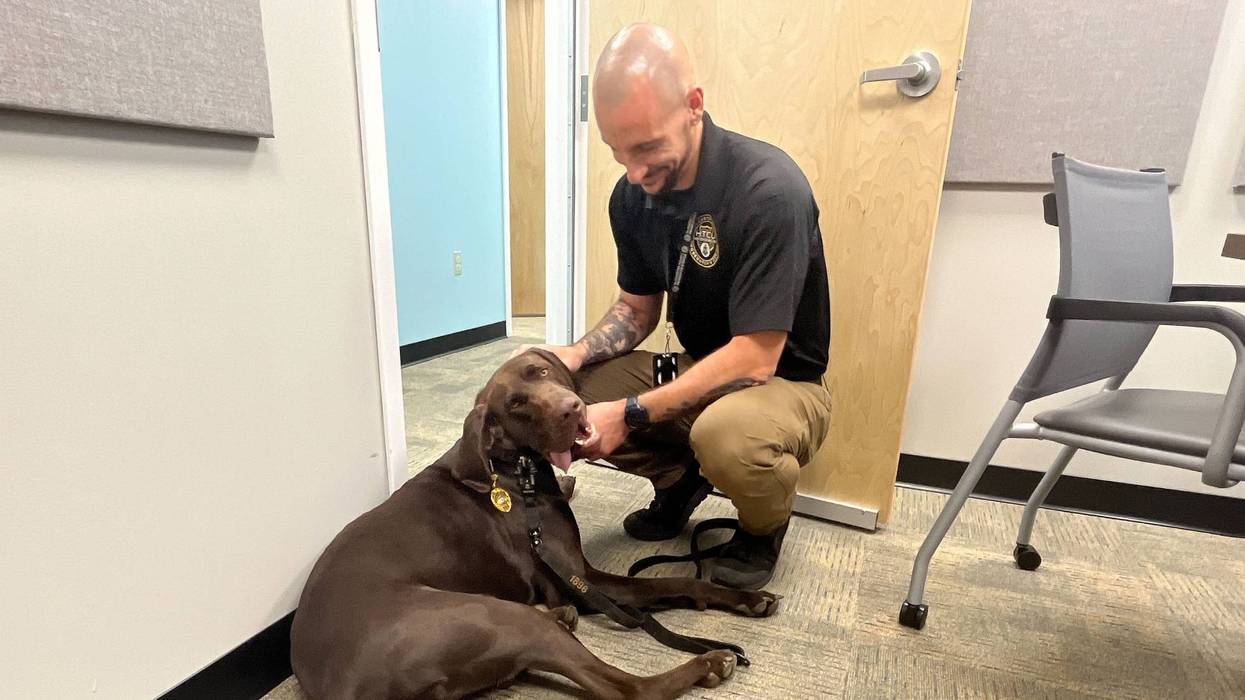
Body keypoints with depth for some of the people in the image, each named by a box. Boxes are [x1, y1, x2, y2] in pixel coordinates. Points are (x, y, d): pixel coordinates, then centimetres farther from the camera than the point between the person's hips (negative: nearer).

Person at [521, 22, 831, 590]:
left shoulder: (770, 189, -26)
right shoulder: (632, 194, -5)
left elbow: (755, 357, -27)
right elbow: (638, 308, 5)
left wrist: (631, 414, -28)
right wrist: (577, 354, -14)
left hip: (780, 382, -5)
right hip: (695, 368, 6)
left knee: (725, 430, -39)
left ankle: (764, 527, -1)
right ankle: (680, 478, 13)